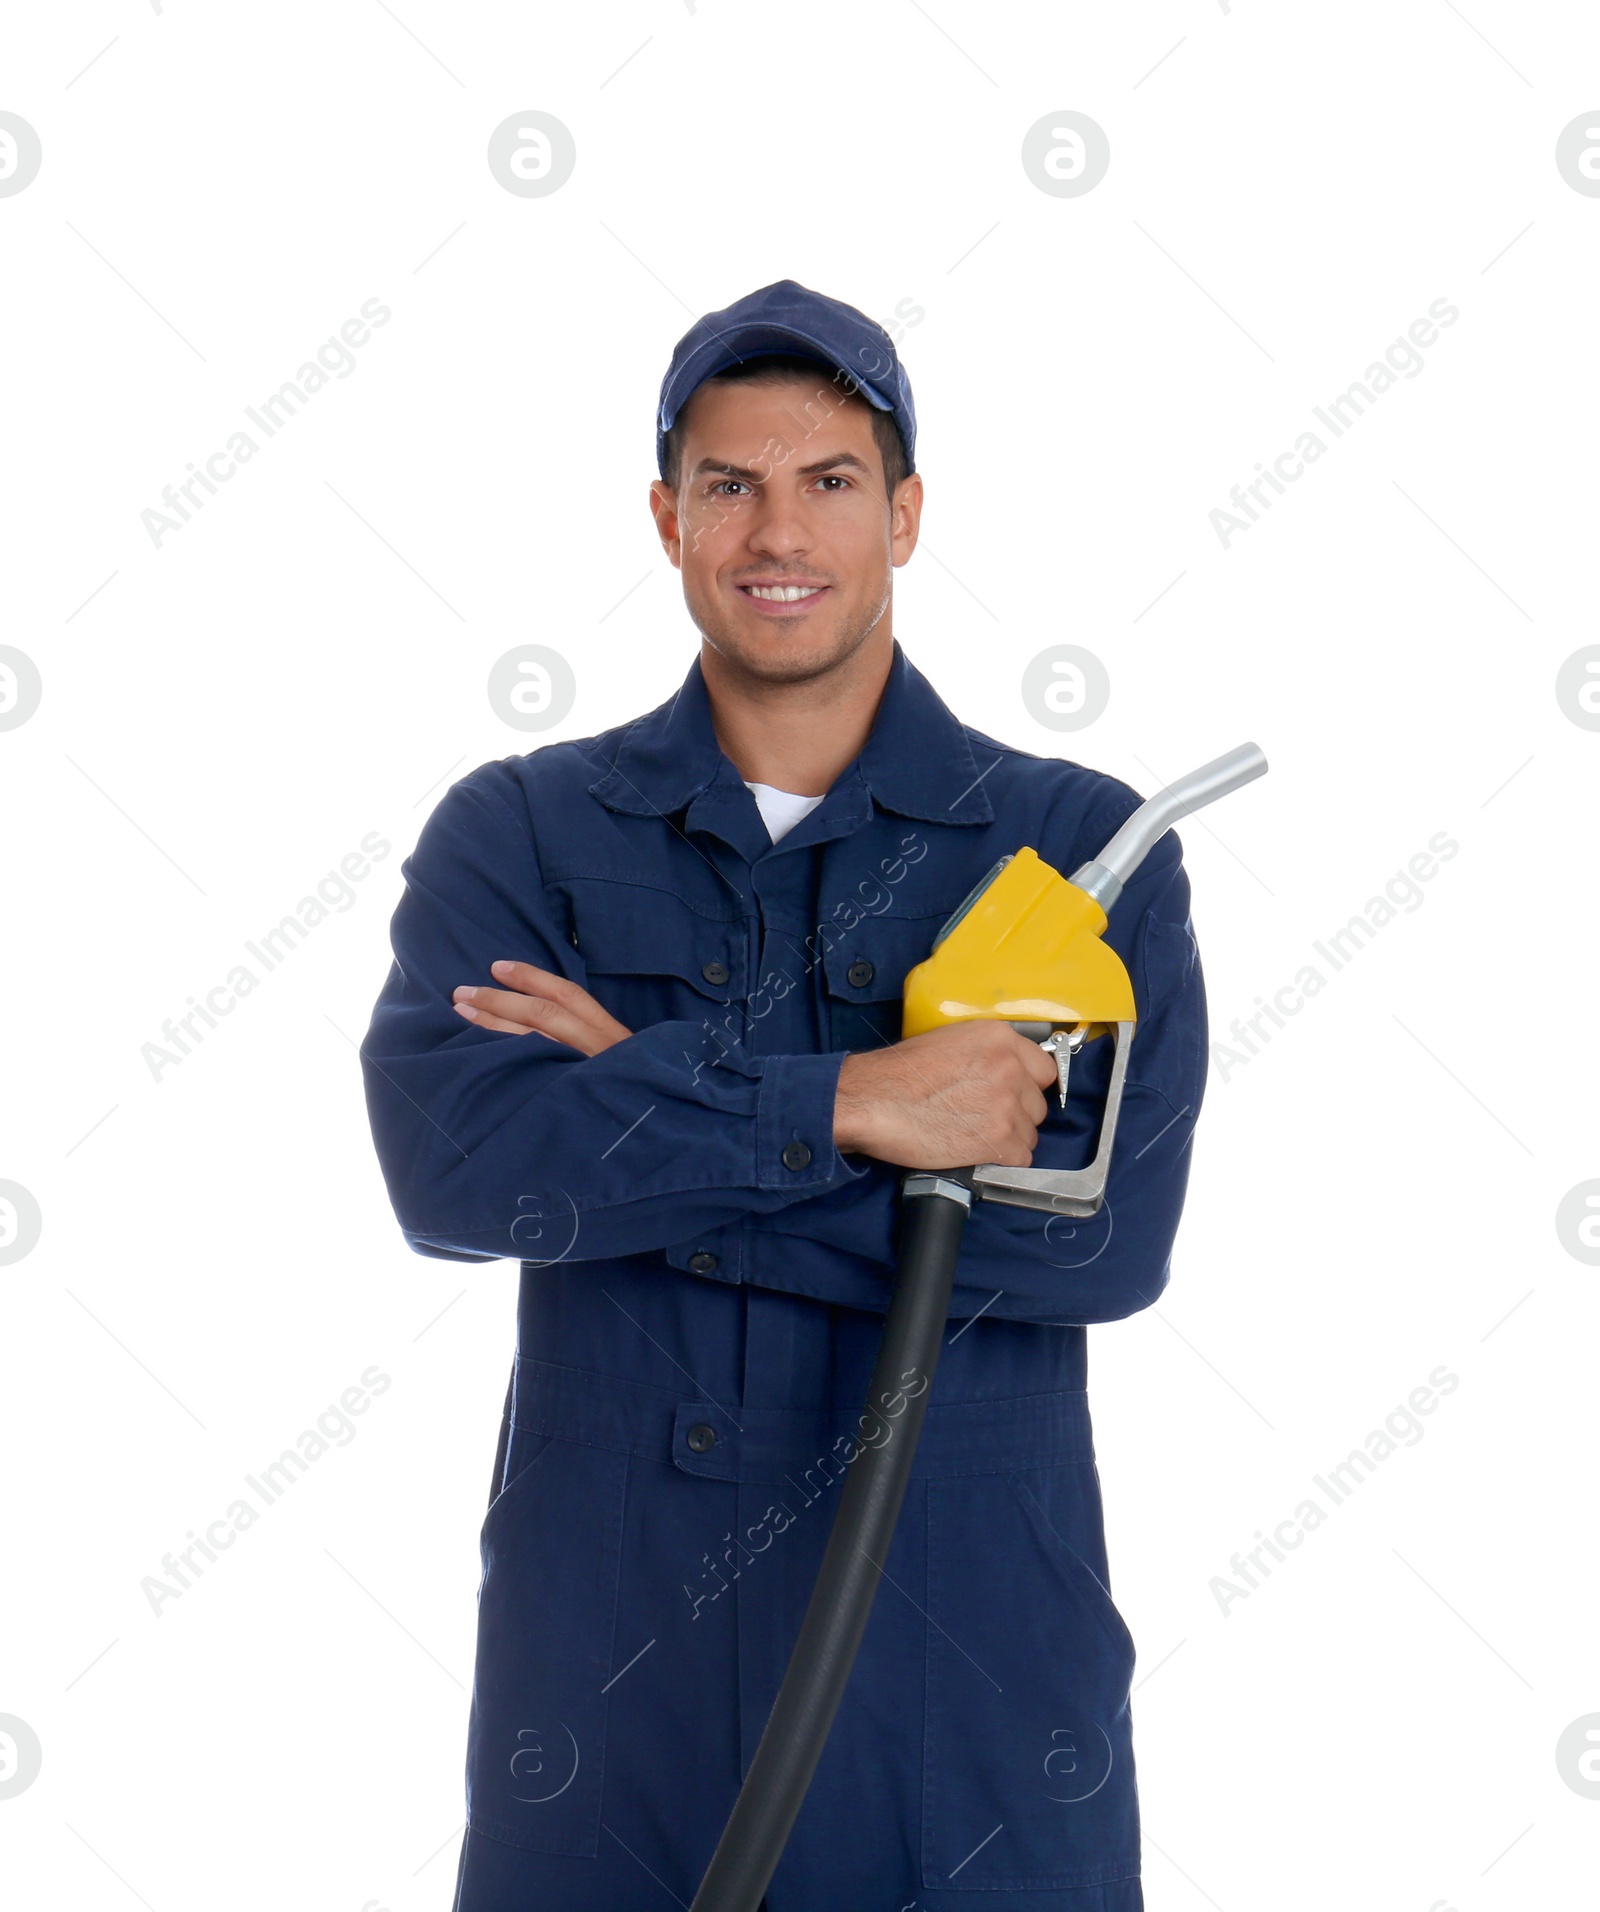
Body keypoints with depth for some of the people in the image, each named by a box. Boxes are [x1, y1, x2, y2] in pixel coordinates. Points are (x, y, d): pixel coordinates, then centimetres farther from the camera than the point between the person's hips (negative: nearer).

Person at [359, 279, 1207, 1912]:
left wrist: (635, 1120, -14)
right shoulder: (516, 832, 4)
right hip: (604, 1665, 1)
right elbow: (448, 1159, -13)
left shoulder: (1081, 846, 1)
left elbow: (1111, 1229, -13)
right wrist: (842, 1104, -21)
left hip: (967, 1672, 0)